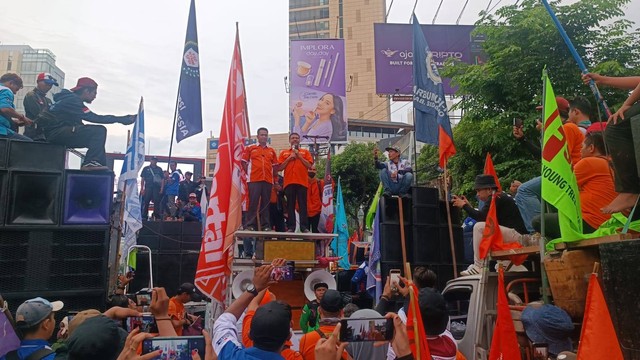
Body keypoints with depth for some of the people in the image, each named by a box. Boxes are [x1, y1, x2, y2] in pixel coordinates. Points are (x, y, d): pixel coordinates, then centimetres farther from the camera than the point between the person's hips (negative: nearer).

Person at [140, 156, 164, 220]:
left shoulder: (159, 169, 14)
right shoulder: (146, 168, 10)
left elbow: (162, 179, 11)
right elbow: (142, 179, 7)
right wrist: (142, 189, -1)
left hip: (157, 188, 1)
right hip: (148, 187, -1)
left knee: (157, 202, -1)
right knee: (146, 202, -3)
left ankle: (157, 216, 3)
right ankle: (144, 216, 1)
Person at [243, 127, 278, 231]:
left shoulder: (271, 150, 16)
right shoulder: (250, 148, 8)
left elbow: (275, 165, 18)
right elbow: (244, 162, 6)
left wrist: (273, 176, 6)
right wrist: (249, 173, -2)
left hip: (268, 180, 3)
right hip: (254, 180, -3)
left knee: (266, 203, 6)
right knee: (253, 202, -5)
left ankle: (266, 225, 9)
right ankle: (250, 224, -2)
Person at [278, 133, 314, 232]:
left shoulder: (305, 152, 15)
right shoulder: (284, 153, 17)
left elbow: (309, 165, 2)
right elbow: (279, 168, 7)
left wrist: (299, 156, -2)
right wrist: (289, 158, -2)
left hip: (302, 182, -1)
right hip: (289, 182, 1)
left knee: (303, 205, -5)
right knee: (290, 205, 0)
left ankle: (304, 227, -6)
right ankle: (290, 227, 2)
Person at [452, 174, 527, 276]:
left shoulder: (495, 198, -11)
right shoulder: (498, 197, 18)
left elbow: (481, 217, -22)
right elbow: (483, 218, 18)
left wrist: (464, 205, -10)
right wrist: (469, 206, 13)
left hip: (517, 233, -11)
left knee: (479, 227, -20)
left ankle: (478, 267, -16)